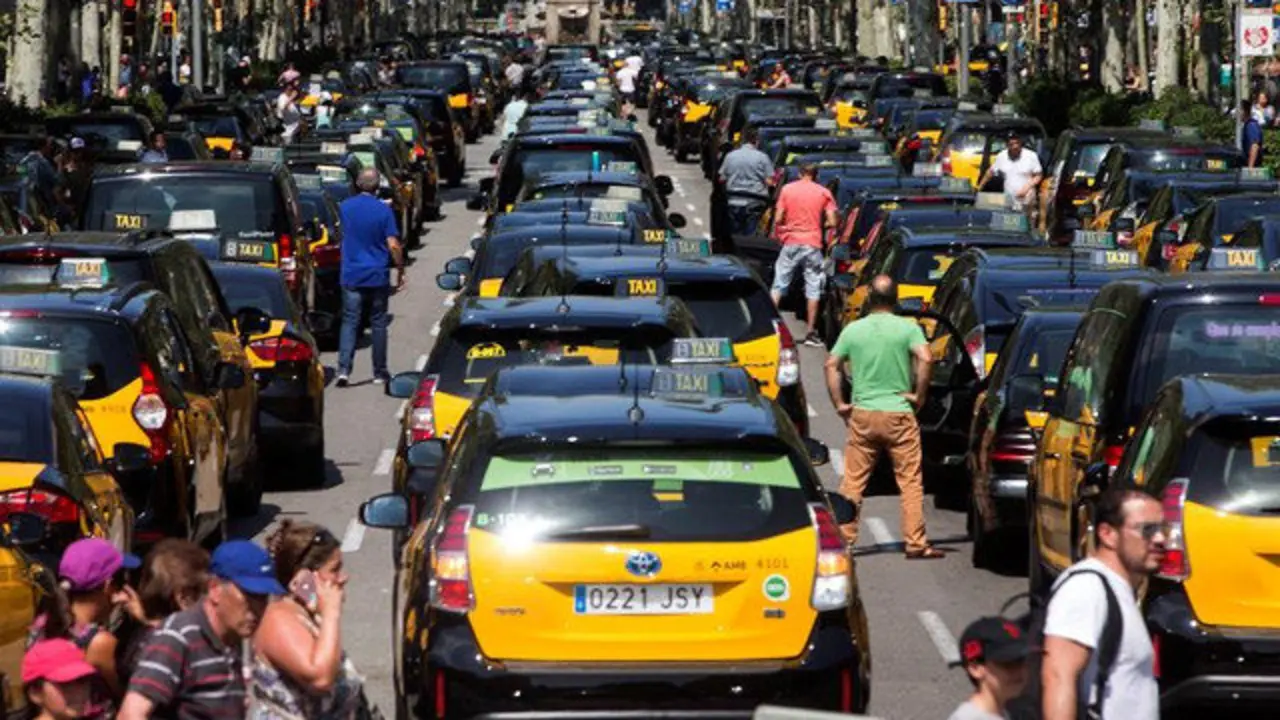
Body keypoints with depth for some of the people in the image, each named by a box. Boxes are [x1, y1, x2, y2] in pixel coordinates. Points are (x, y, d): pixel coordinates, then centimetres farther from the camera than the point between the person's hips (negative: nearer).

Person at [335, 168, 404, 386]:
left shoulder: (345, 207, 0)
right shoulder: (383, 211, -8)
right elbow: (393, 246, -11)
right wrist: (400, 271, 0)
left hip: (350, 276, 2)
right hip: (377, 277, -2)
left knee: (349, 322, 2)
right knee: (378, 323, 8)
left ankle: (344, 370, -12)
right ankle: (379, 372, 13)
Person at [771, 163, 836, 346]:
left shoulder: (787, 189, 2)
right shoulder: (824, 193, 1)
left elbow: (778, 219, -2)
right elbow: (832, 222, -4)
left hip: (791, 243, 1)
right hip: (813, 245, -1)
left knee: (778, 286, 8)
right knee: (813, 288, 5)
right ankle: (811, 333, 5)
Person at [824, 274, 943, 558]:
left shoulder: (853, 329, 5)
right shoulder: (907, 328, -3)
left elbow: (831, 365, 3)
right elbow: (925, 358, -16)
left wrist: (839, 404, 6)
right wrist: (919, 395, -6)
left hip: (862, 415, 2)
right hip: (898, 413, -2)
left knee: (853, 481, 8)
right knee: (910, 481, 2)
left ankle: (843, 539, 7)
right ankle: (916, 543, -1)